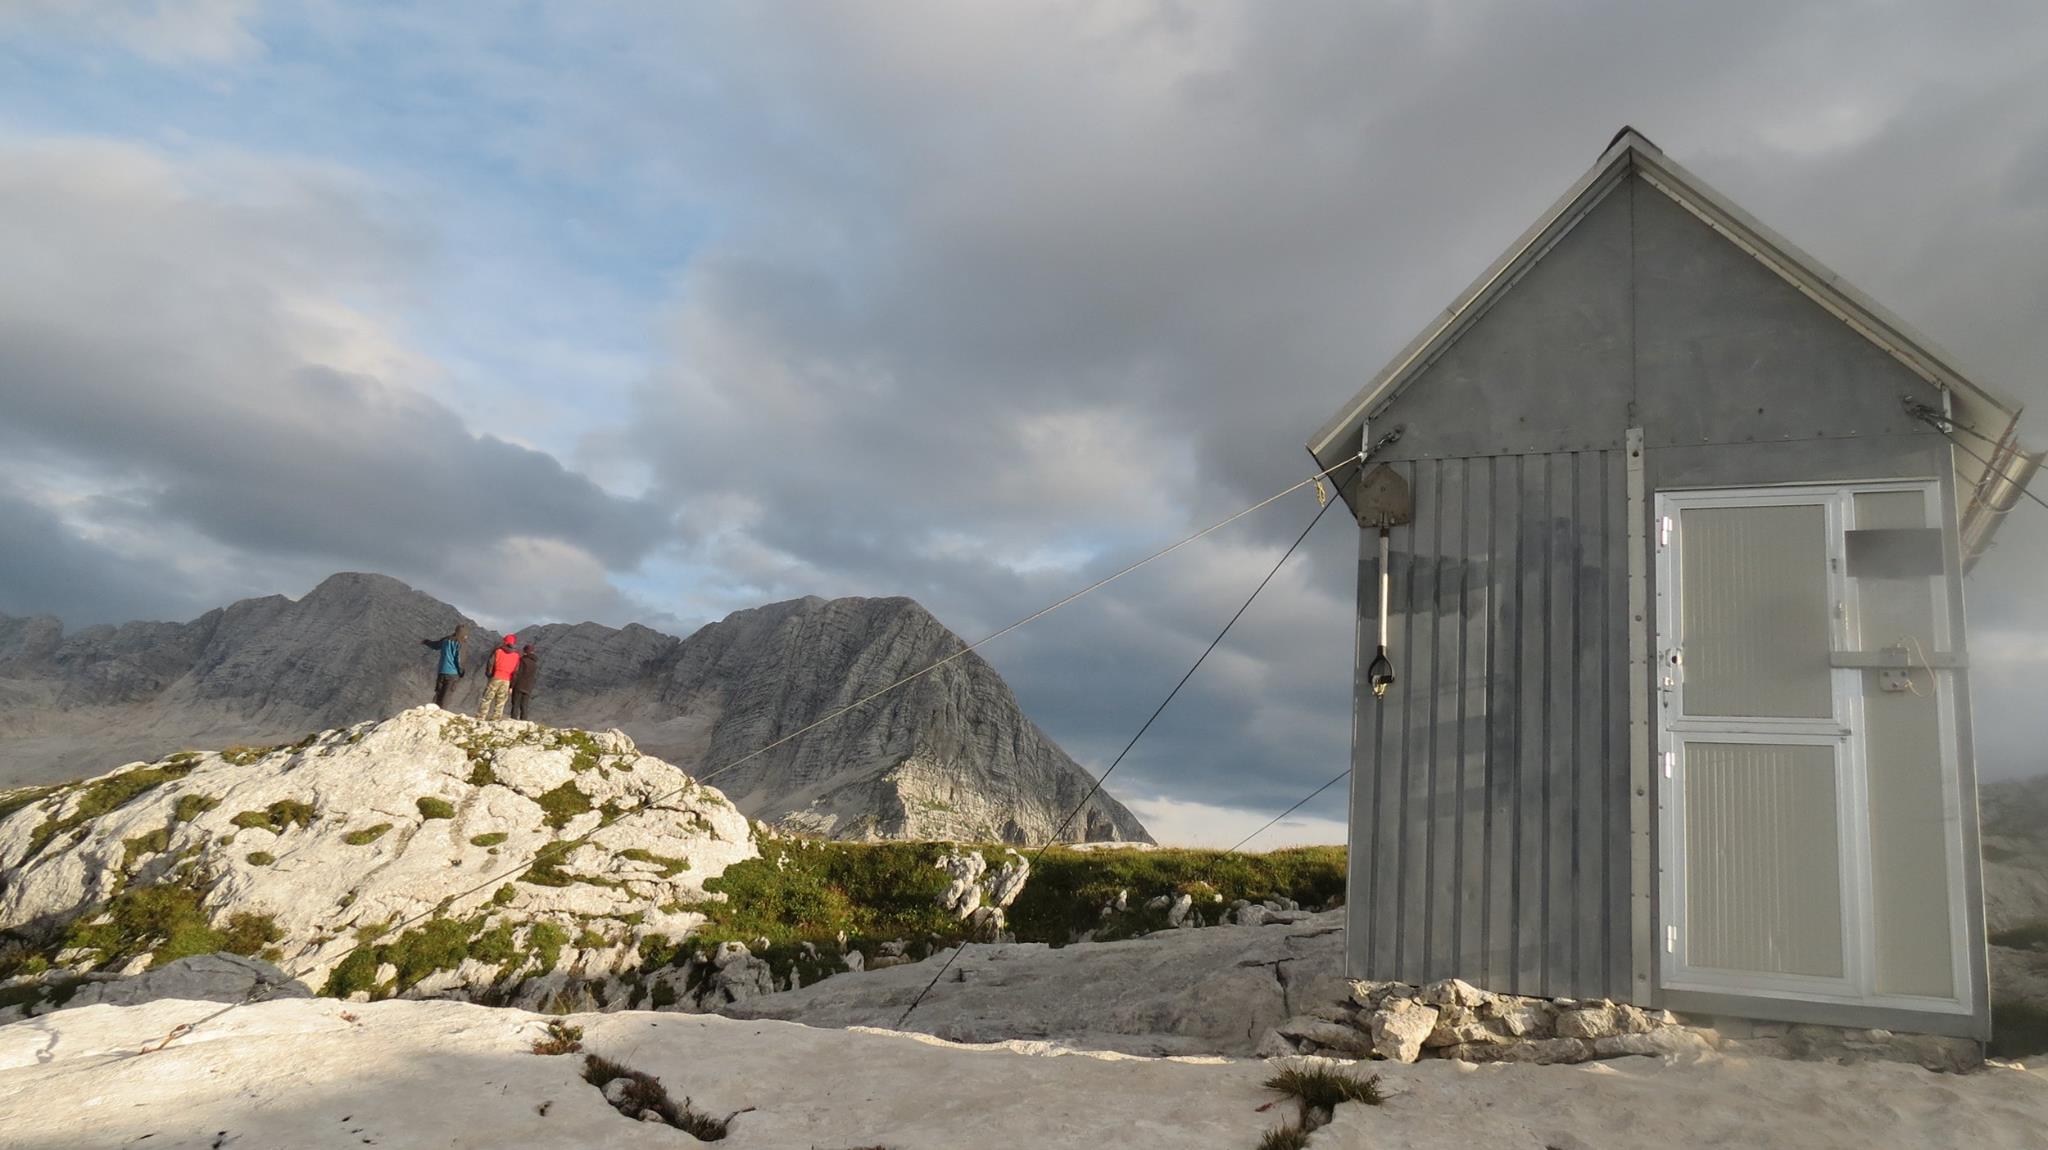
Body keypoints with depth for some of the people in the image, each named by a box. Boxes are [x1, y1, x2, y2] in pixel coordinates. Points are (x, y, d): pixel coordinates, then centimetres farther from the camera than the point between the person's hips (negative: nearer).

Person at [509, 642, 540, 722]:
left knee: (515, 706, -3)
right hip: (528, 688, 4)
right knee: (524, 708, 6)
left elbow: (516, 674, -11)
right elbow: (536, 676, 15)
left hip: (518, 686, -4)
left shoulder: (523, 659, -6)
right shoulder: (536, 663, 9)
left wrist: (511, 686, -9)